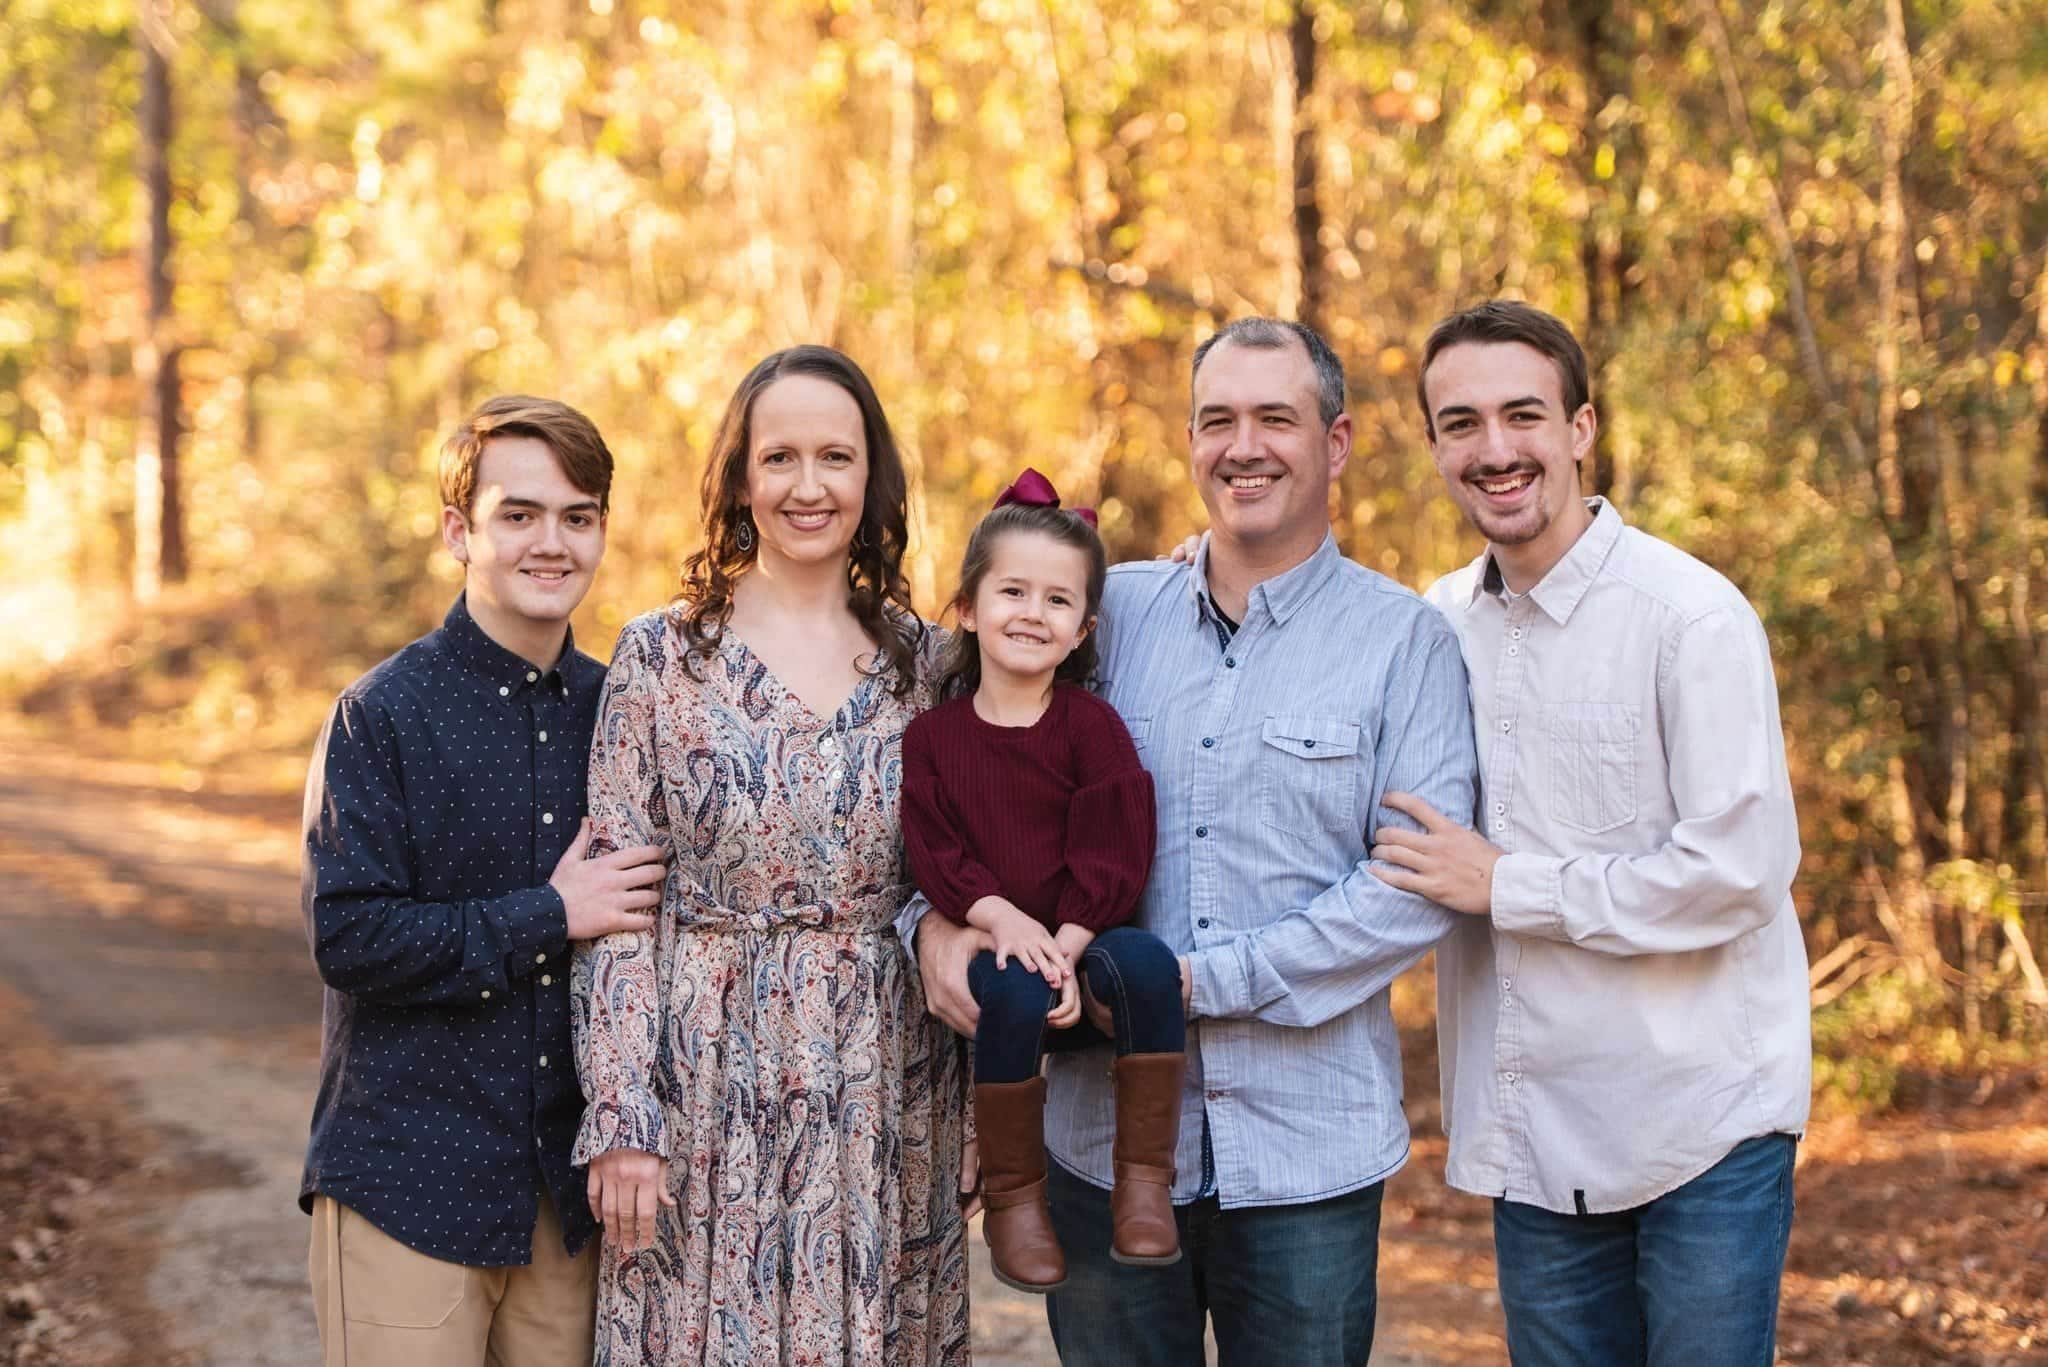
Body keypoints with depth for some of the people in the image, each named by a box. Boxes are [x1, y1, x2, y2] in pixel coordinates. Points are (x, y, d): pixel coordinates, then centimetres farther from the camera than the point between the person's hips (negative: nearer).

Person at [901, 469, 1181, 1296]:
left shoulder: (1090, 725, 3)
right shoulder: (931, 735, 6)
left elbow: (1112, 851, -5)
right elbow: (932, 851, -3)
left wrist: (1067, 945, -18)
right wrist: (1001, 918, -19)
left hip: (1080, 944, 0)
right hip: (988, 947, 0)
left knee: (1147, 963, -32)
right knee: (1015, 993, -34)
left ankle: (1144, 1181, -18)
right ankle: (1012, 1196, -13)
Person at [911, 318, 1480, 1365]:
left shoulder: (1404, 639, -2)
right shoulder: (1111, 610, 7)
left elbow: (1419, 885, -11)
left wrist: (1197, 981, -17)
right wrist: (937, 918, -10)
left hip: (1307, 1149, -2)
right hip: (1105, 1132, 2)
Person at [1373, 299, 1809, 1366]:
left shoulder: (1691, 616, -13)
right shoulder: (1441, 623, 6)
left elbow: (1741, 869, -19)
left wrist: (1508, 885, -14)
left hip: (1700, 1127, -6)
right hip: (1533, 1139, 6)